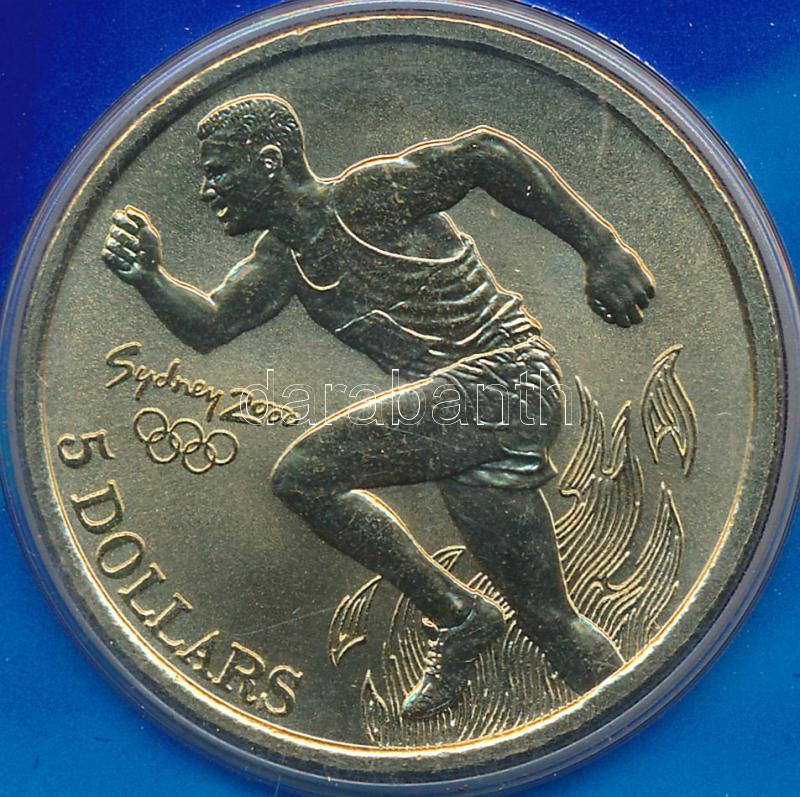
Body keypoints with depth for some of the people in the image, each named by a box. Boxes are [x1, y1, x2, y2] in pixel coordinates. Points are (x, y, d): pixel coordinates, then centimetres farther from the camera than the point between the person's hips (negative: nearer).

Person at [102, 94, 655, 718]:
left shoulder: (367, 195, -11)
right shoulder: (282, 257, 13)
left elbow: (487, 151, -13)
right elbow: (209, 325, 11)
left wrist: (603, 249, -16)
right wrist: (149, 276, -7)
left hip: (509, 377, -9)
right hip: (457, 407, 9)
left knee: (303, 473, -15)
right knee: (547, 617, 12)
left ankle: (456, 617, -3)